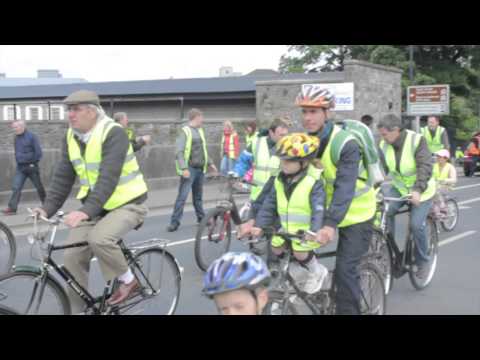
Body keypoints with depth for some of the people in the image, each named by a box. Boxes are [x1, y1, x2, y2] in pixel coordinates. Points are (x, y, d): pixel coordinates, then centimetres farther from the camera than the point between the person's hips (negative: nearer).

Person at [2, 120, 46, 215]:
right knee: (16, 188, -7)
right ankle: (12, 208, -11)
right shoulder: (16, 138, 9)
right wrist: (18, 161, 12)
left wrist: (33, 163, -10)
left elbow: (38, 152, -11)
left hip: (31, 167, -5)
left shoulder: (31, 136, -9)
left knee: (39, 187, 8)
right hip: (20, 168, 5)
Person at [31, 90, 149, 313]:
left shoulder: (113, 134, -21)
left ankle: (127, 280, -6)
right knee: (72, 256, -4)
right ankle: (77, 309, 12)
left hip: (127, 203, -7)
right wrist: (48, 208, -15)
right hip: (94, 206, 7)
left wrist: (86, 211, -42)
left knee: (99, 238, -32)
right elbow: (63, 177, -1)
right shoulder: (71, 137, 1)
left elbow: (108, 178, -32)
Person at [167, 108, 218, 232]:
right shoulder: (185, 131, -9)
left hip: (200, 169, 7)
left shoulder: (200, 131, 15)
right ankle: (174, 222, -9)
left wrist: (210, 163, 22)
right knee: (182, 196, -10)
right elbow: (179, 152, -16)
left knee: (198, 196, 17)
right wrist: (184, 168, -25)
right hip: (189, 169, -7)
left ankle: (201, 218, 28)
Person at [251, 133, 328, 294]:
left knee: (300, 253, -22)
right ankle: (299, 275, 22)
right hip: (287, 228, 7)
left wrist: (315, 231, -41)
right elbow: (269, 204, 4)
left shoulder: (313, 182, -19)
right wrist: (260, 225, -4)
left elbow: (319, 209, -27)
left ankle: (317, 272, 11)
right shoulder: (280, 180, 1)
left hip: (306, 230, -7)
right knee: (276, 248, -1)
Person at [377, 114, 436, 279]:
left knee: (417, 225, -16)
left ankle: (422, 262, 7)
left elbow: (425, 167, -30)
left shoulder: (417, 140, -22)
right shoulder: (384, 145, -7)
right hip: (399, 188, 5)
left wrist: (417, 190, -43)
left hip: (421, 191, -4)